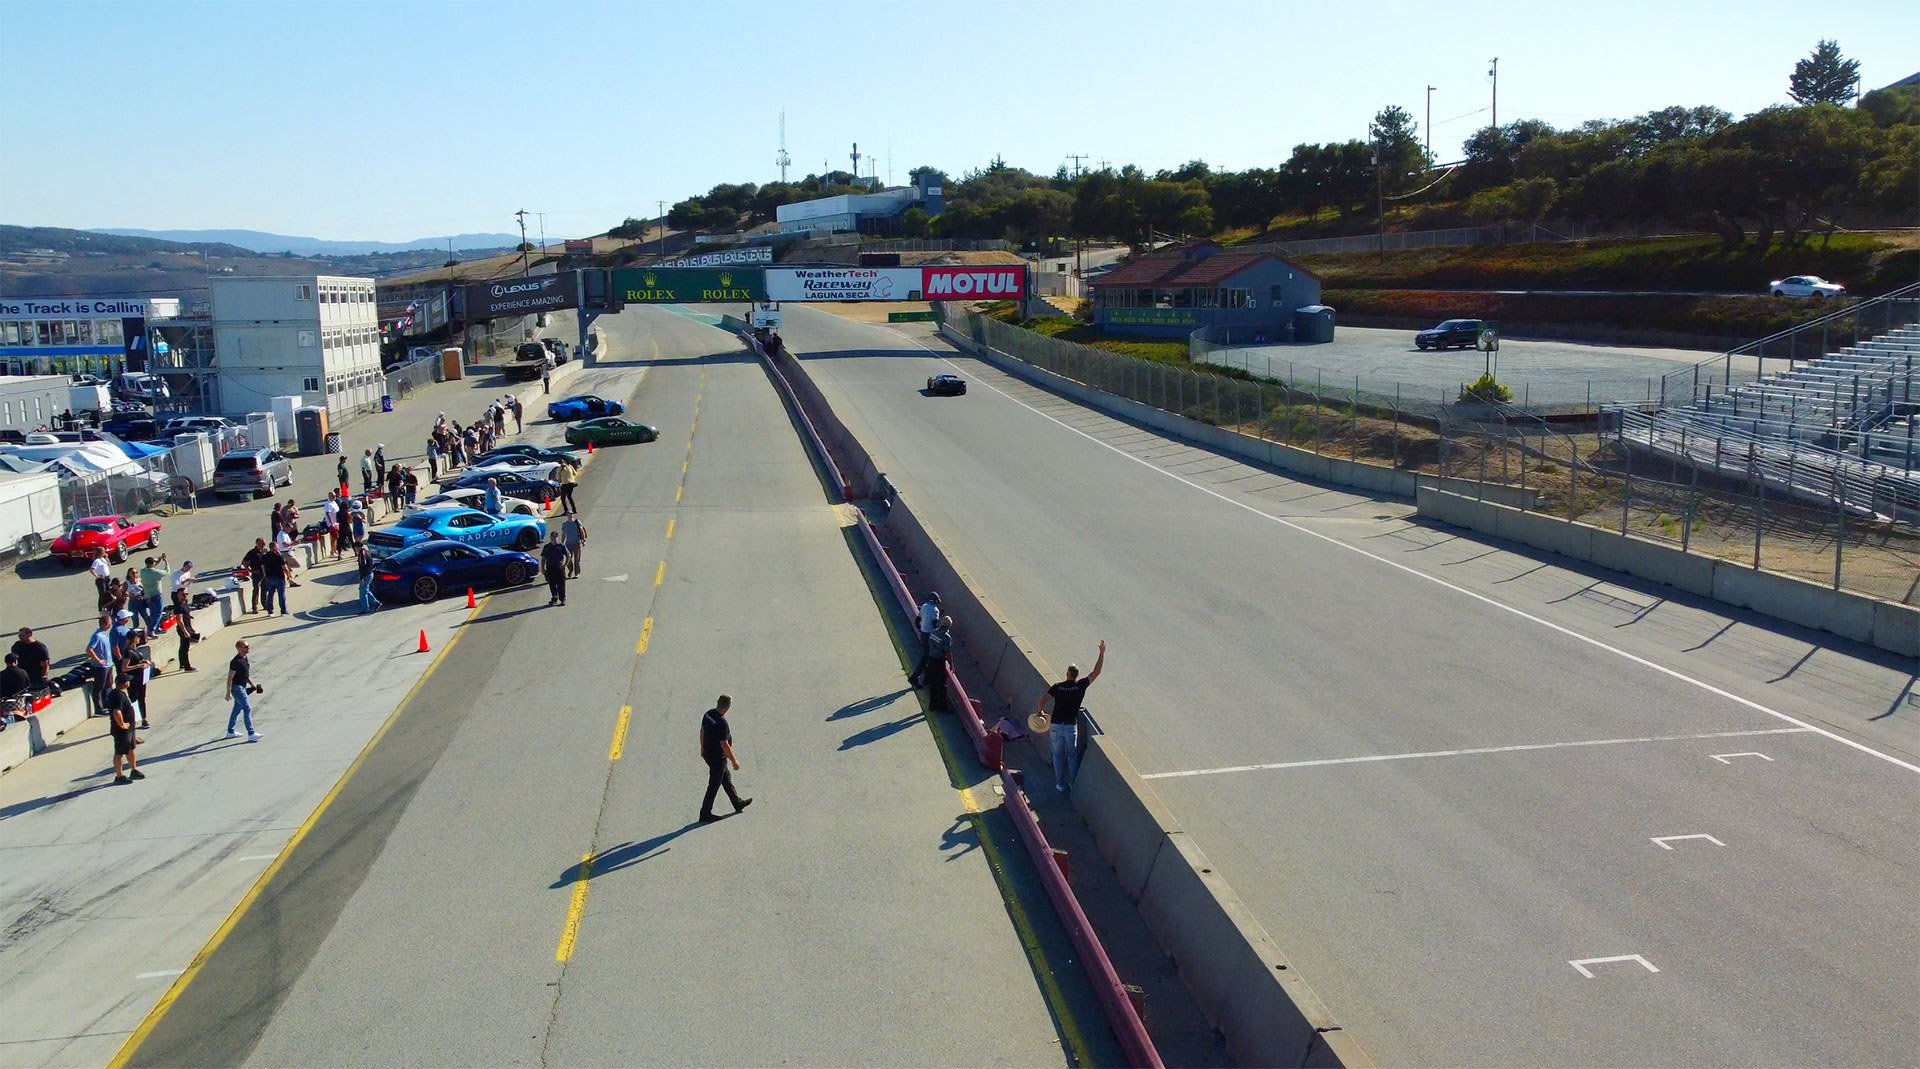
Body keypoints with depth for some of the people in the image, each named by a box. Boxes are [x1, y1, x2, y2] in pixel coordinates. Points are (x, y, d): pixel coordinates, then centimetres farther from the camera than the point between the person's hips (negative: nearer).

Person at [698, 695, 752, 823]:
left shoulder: (708, 714, -4)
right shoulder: (722, 723, -29)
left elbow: (702, 731, 10)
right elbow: (724, 745, -26)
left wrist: (703, 748, 25)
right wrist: (734, 761, -16)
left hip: (708, 753, 9)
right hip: (718, 758, -9)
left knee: (727, 779, 23)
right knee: (714, 785, 4)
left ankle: (738, 803, 38)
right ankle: (705, 814, 13)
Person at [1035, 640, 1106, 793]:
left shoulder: (1057, 687, -5)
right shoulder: (1080, 686, -8)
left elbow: (1042, 700, -13)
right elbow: (1096, 672, -4)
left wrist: (1040, 711, 6)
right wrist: (1102, 652, -1)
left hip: (1056, 726, 0)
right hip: (1071, 726, 0)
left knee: (1058, 755, 14)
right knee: (1072, 755, 16)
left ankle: (1061, 785, 15)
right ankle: (1074, 784, 19)